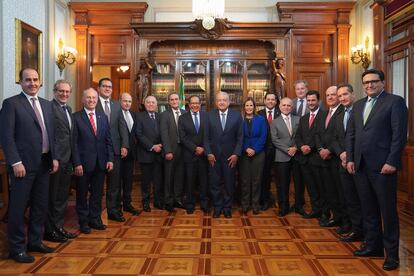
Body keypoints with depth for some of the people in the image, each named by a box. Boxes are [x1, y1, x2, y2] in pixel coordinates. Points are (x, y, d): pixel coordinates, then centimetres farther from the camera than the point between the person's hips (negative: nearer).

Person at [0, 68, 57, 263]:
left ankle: (35, 241, 29)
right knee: (18, 207, 4)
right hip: (24, 164, -6)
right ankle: (17, 248, 17)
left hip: (44, 163, 6)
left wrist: (54, 157, 8)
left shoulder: (46, 104, 13)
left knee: (41, 205, 14)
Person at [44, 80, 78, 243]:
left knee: (62, 197, 17)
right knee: (52, 197, 5)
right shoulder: (49, 107, -12)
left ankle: (59, 227, 30)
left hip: (67, 160, 8)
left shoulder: (68, 109, 15)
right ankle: (50, 231, 19)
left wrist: (72, 159, 14)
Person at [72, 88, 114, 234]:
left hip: (101, 162, 4)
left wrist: (110, 159, 1)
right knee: (82, 194, 10)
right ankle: (83, 221, 24)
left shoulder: (103, 117, 9)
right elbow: (74, 143, -8)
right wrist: (77, 163, -13)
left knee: (97, 193, 12)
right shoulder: (76, 117, -5)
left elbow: (108, 140, 9)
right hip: (84, 162, -4)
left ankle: (95, 219, 26)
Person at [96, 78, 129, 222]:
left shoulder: (117, 105, 12)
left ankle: (113, 210, 19)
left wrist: (124, 146, -2)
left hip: (115, 149, 4)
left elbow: (123, 126, 8)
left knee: (115, 182, 8)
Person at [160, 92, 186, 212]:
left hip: (183, 149, 3)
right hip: (171, 150, -3)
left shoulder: (185, 113, 8)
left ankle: (178, 199, 23)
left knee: (180, 175, 10)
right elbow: (164, 135, -9)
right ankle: (168, 201, 17)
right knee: (169, 176, 6)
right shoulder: (164, 115, -3)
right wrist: (168, 151, -14)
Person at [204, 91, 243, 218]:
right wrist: (208, 153, -6)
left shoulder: (237, 115, 0)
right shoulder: (210, 115, 1)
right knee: (215, 183, 7)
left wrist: (236, 154, -7)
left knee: (229, 183, 8)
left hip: (230, 156, 0)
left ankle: (227, 208, 23)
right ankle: (217, 207, 23)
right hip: (214, 155, 0)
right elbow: (206, 137, 2)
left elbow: (240, 137, 0)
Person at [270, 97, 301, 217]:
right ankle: (283, 207, 17)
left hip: (297, 155, 1)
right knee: (282, 184, 4)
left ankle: (299, 206, 22)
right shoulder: (275, 122, 6)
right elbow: (275, 140, -2)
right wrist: (288, 150, -11)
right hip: (282, 157, -1)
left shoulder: (298, 120, 9)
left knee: (299, 182, 7)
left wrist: (296, 148, -11)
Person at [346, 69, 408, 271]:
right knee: (368, 209, 14)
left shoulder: (395, 101, -3)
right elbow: (350, 134, 14)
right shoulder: (358, 105, 16)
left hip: (382, 165, -6)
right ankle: (373, 245, 27)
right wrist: (350, 159, 6)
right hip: (360, 165, 6)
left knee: (388, 210, 4)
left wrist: (391, 162, -15)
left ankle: (391, 253, 16)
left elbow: (400, 135, -10)